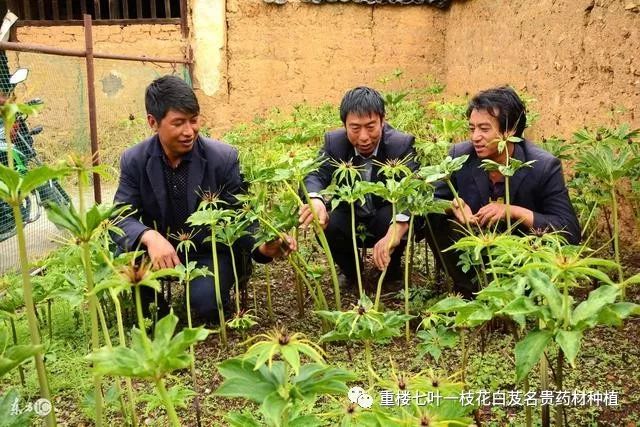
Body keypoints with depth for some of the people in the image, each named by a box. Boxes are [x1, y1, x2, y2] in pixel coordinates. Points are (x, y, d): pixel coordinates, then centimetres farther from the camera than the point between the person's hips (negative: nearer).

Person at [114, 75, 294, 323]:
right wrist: (149, 237, -38)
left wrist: (262, 246, -37)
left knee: (206, 301, -30)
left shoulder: (223, 158, -15)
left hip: (212, 251, -2)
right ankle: (152, 309, 4)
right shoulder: (134, 161, -9)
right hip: (162, 251, 3)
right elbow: (122, 217, -15)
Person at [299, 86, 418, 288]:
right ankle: (349, 270, 5)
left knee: (391, 218, -34)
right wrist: (315, 199, -53)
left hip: (386, 220, -2)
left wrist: (394, 233, -58)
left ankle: (392, 268, -1)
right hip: (349, 217, 2)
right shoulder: (334, 142, -14)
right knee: (326, 226, -28)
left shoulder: (401, 144, -23)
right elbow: (315, 175, -24)